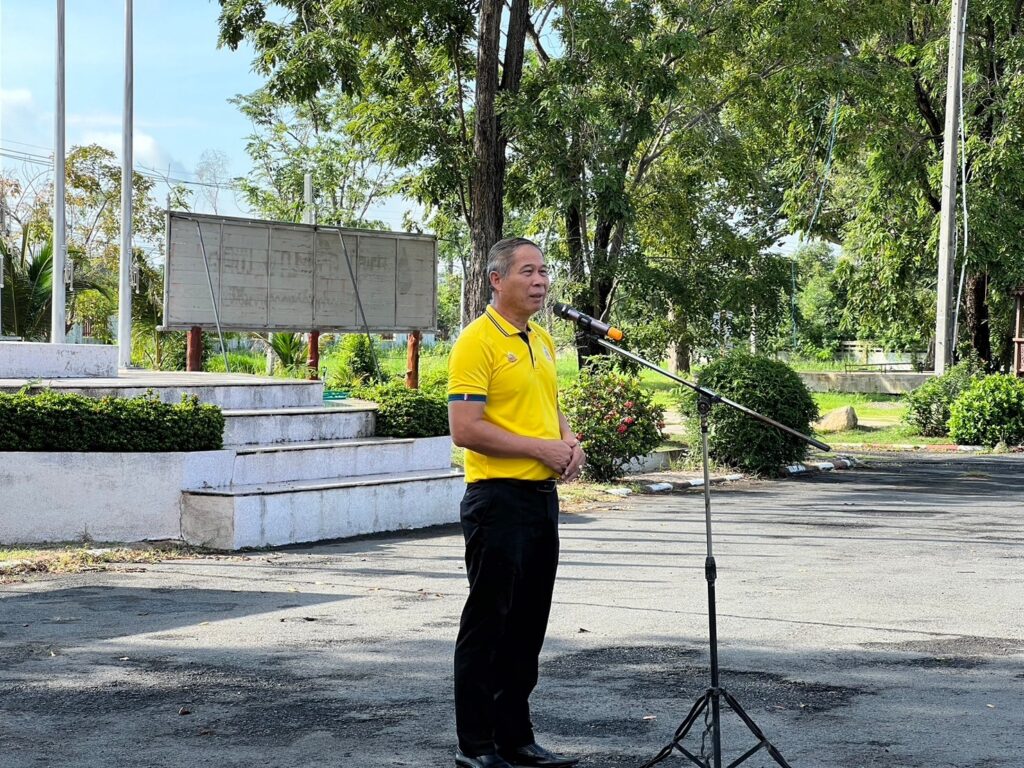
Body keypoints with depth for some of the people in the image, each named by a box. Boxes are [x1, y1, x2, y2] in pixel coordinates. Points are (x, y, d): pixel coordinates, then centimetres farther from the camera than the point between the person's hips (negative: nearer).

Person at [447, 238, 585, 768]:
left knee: (528, 625, 13)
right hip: (498, 499, -9)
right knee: (487, 624, -1)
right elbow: (465, 429, -20)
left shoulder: (543, 341, 14)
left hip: (542, 497, 9)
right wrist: (540, 448, -17)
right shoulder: (477, 341, -13)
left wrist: (569, 441, 4)